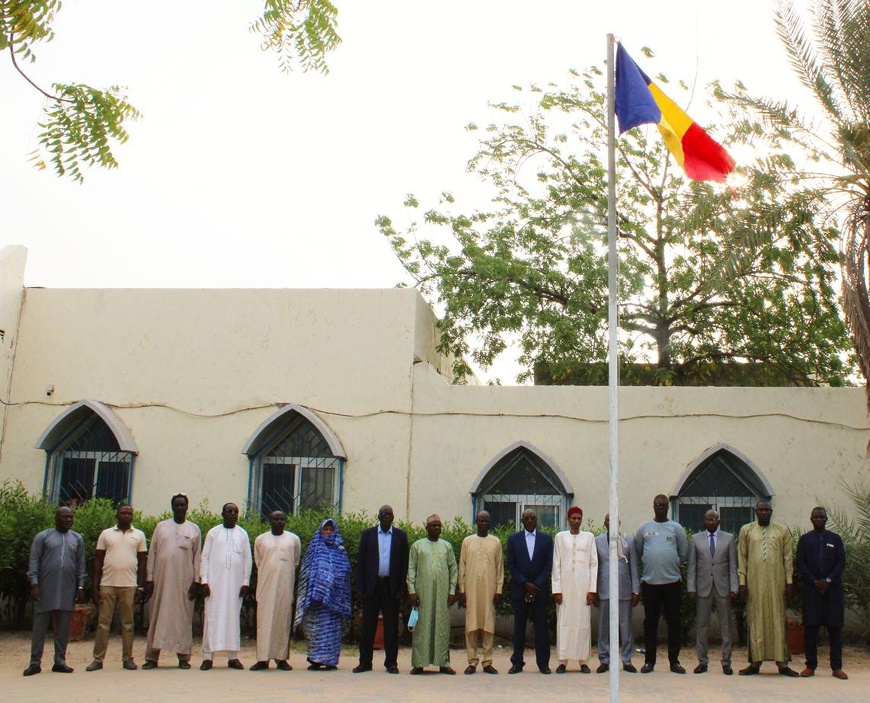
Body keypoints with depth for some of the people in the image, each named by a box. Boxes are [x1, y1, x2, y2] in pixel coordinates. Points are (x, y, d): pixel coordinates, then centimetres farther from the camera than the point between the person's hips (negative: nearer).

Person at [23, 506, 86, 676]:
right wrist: (34, 584, -9)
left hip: (68, 590, 3)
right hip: (46, 589, -3)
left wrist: (80, 586, 5)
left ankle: (60, 661, 12)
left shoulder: (77, 539, 13)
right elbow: (34, 561, -1)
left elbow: (81, 564, 13)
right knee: (40, 626, -1)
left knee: (63, 628, 5)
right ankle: (35, 662, 4)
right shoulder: (43, 536, 4)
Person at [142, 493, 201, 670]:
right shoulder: (161, 526, 11)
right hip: (162, 578, 1)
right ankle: (152, 657, 7)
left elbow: (197, 557, 6)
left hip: (184, 580, -1)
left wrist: (196, 581, -2)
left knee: (183, 617, 0)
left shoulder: (194, 529, 9)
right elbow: (152, 553, 8)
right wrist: (149, 578, 1)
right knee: (158, 616, 2)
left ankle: (183, 657, 5)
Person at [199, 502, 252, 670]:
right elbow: (204, 557, 4)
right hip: (215, 582, -1)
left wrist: (246, 582, 1)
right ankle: (207, 656, 0)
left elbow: (247, 559, 9)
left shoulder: (242, 534, 11)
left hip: (235, 583, 1)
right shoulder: (213, 532, 7)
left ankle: (233, 656, 6)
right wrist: (204, 580, -5)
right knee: (212, 617, -3)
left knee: (233, 618, 3)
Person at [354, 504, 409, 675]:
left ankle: (391, 662, 10)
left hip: (391, 586, 0)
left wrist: (401, 588, -2)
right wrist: (361, 587, -3)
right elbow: (361, 561, 5)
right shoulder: (367, 534, 7)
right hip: (372, 585, 0)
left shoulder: (401, 535, 7)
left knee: (391, 625, 3)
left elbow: (404, 563, 5)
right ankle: (365, 662, 10)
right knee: (367, 625, 2)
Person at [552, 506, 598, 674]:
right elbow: (556, 564, 5)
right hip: (565, 586, 0)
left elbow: (594, 564, 7)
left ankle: (583, 661, 5)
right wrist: (556, 589, -3)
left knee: (584, 622, -1)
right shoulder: (560, 537, 8)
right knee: (564, 622, -3)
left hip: (583, 586, 1)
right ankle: (563, 661, 1)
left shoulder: (589, 537, 10)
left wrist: (592, 589, -1)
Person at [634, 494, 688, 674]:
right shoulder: (644, 527, 6)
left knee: (673, 622, 3)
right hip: (649, 582, 0)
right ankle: (649, 660, 12)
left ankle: (674, 661, 11)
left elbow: (684, 553, 11)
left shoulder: (676, 528, 6)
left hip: (673, 581, 0)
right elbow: (637, 552, 12)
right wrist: (649, 564, 8)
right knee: (650, 623, 5)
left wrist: (670, 563, 7)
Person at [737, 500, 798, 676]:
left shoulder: (782, 530, 8)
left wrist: (789, 582, 1)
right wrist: (742, 582, -1)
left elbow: (788, 557, 7)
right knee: (756, 620, 2)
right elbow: (742, 557, 6)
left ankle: (782, 663, 6)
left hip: (776, 582, 0)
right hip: (754, 582, 0)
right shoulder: (746, 530, 7)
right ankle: (755, 663, 6)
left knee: (778, 620, 1)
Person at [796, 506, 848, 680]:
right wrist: (815, 582, -8)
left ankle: (837, 667, 4)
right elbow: (800, 563, 3)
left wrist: (828, 580, -9)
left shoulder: (835, 539, 10)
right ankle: (811, 665, 3)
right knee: (810, 626, -2)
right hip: (811, 588, 0)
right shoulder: (805, 539, 9)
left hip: (832, 587, 1)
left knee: (835, 627, 0)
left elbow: (841, 562, 3)